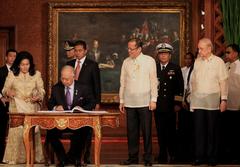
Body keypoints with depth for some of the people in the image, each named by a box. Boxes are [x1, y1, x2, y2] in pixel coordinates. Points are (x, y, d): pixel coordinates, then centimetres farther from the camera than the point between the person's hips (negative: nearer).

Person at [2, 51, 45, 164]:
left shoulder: (36, 74, 7)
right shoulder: (12, 74, 5)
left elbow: (41, 90, 7)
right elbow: (5, 89, 6)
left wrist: (38, 97, -14)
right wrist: (8, 92, -17)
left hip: (32, 107, 1)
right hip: (16, 107, -1)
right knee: (16, 131, -8)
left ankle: (33, 157, 5)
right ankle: (15, 158, -2)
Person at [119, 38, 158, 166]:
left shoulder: (149, 61, 1)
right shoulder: (126, 62, 10)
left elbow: (153, 81, 1)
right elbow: (123, 82, 13)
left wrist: (153, 100, -4)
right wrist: (121, 101, 12)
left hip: (144, 102, -3)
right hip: (129, 102, 3)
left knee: (146, 131, -2)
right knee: (131, 131, 4)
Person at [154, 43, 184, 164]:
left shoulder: (175, 69, 5)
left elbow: (180, 87, 5)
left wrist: (178, 103, -1)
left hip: (170, 105, -1)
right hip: (158, 106, 1)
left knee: (171, 131, 1)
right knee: (160, 132, 5)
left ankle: (173, 155, 10)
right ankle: (162, 155, 12)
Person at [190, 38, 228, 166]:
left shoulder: (218, 62, 0)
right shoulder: (197, 62, 10)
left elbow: (223, 82, -1)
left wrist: (224, 99, -7)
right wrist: (192, 97, 10)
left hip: (213, 102, -3)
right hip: (198, 101, 3)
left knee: (212, 130, 3)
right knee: (199, 130, 1)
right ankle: (199, 156, 7)